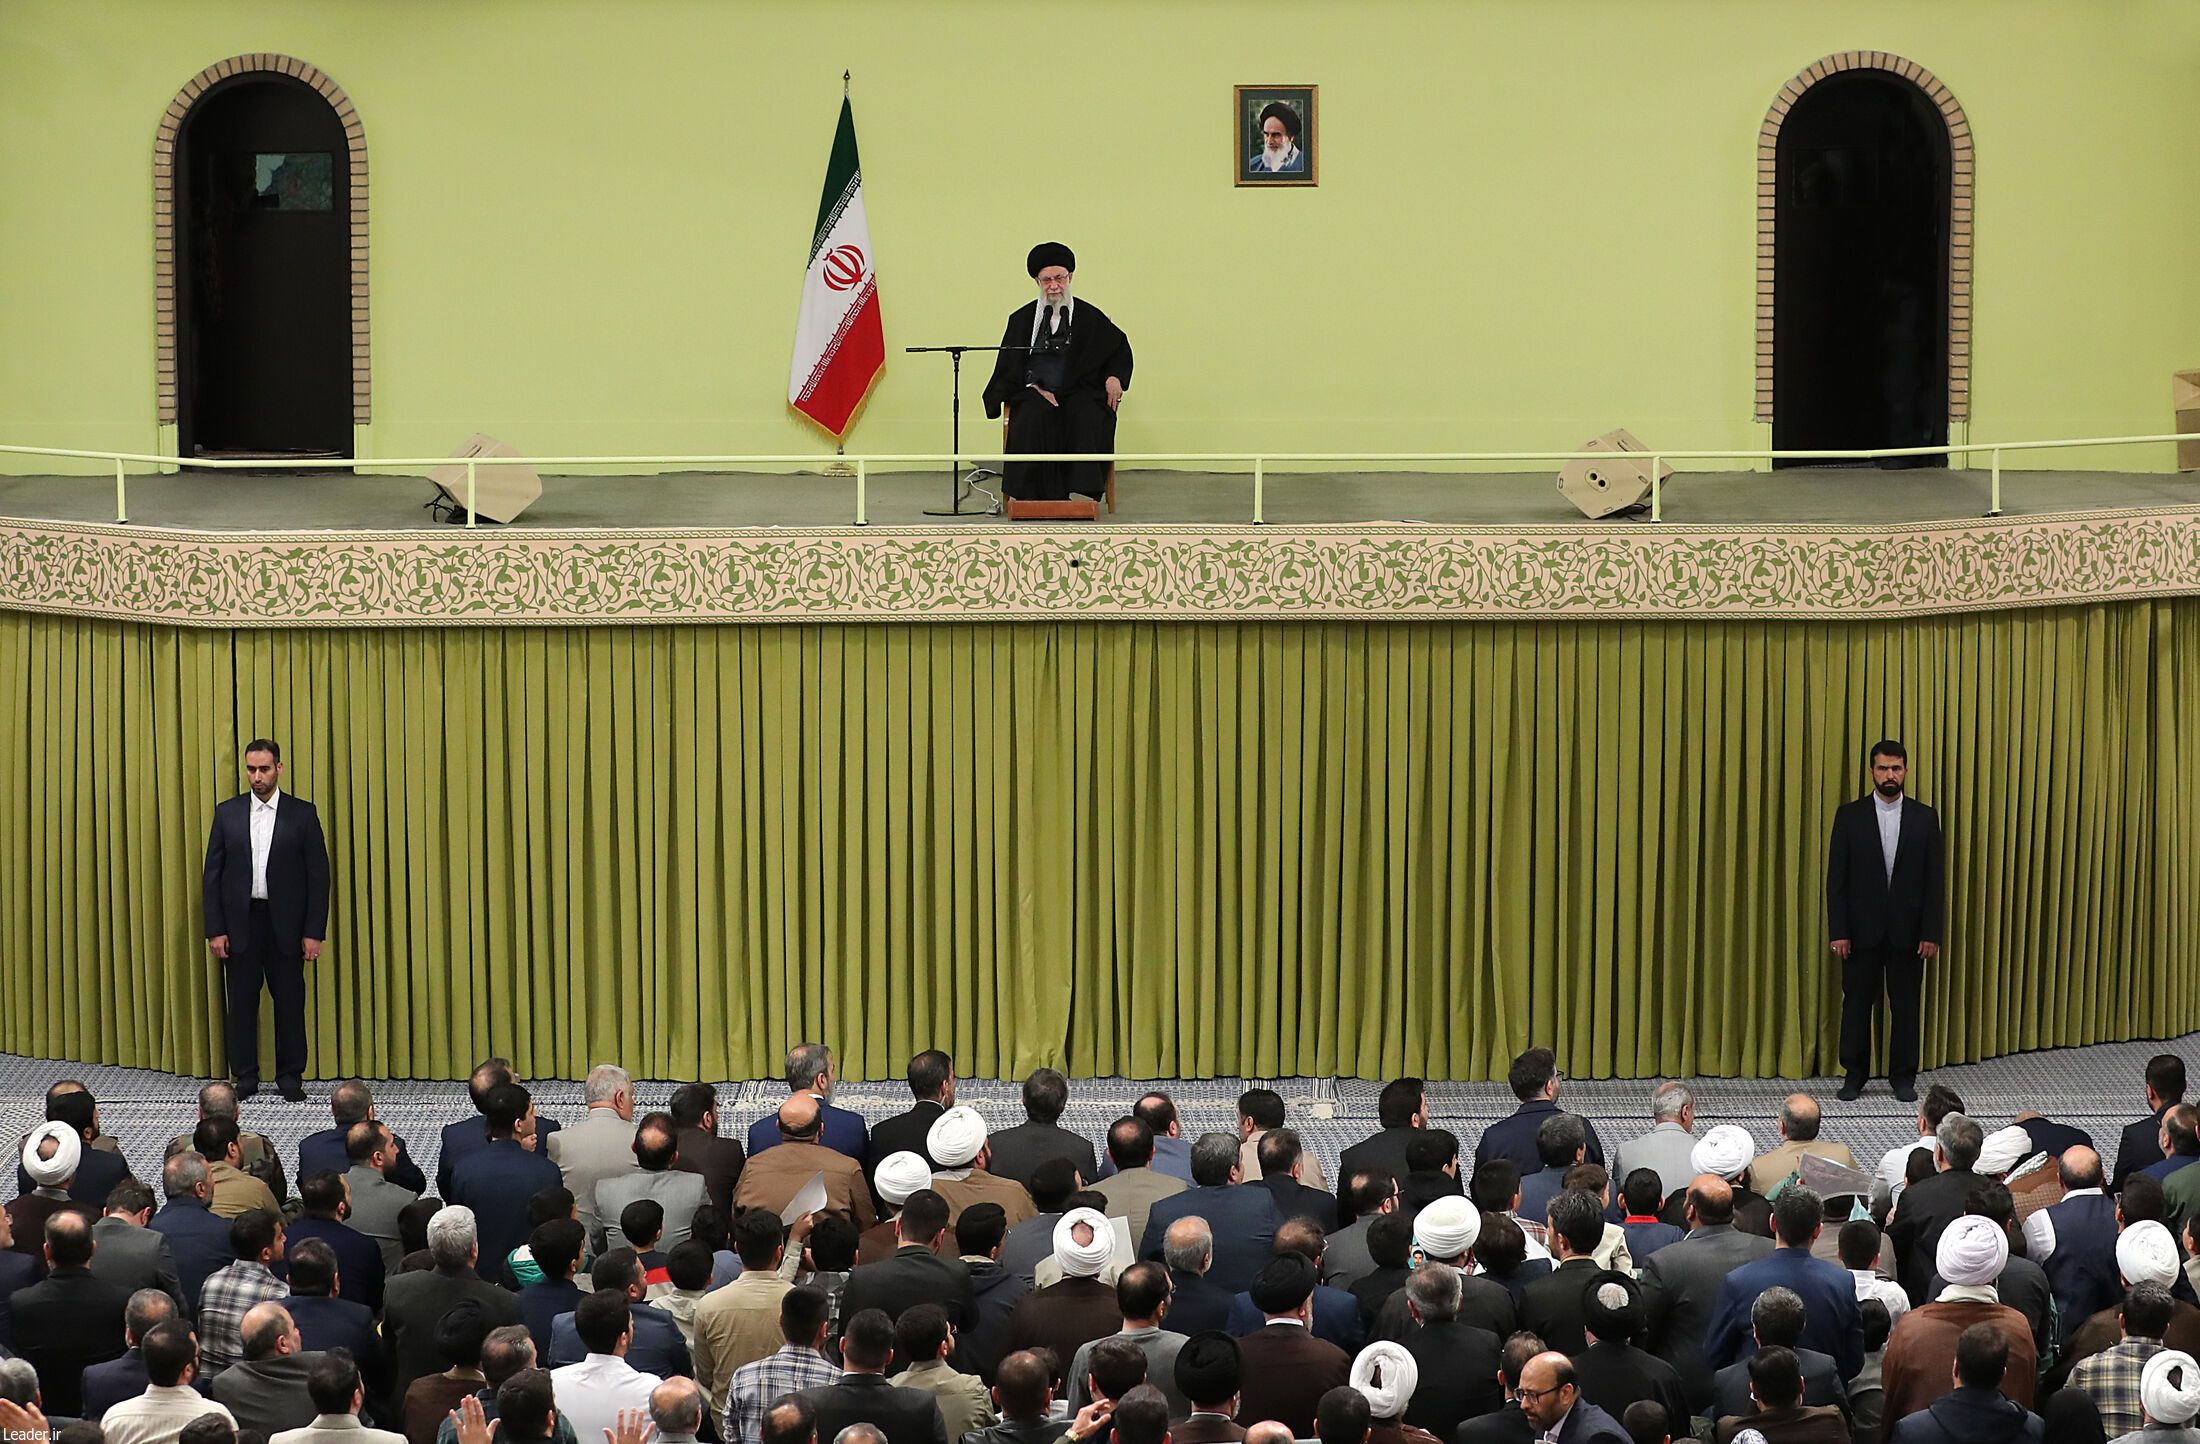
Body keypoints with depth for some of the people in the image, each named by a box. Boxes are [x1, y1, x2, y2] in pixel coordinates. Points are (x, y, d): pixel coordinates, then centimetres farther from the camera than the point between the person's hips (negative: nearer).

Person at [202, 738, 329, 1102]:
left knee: (290, 1002, 1)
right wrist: (215, 931, -2)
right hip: (240, 924, 1)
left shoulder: (302, 814, 1)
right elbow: (213, 875, 5)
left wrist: (314, 932, -6)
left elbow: (318, 875, 0)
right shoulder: (227, 813, 5)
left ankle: (290, 1077, 10)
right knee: (242, 1002, 4)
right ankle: (245, 1076, 12)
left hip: (285, 925, -1)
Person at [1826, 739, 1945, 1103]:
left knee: (1905, 1005, 5)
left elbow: (1935, 880, 2)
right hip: (1861, 930, -1)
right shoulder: (1849, 815, 1)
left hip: (1907, 931, 1)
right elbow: (1836, 877, -1)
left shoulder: (1925, 818, 3)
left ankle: (1903, 1077, 13)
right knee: (1857, 1004, 5)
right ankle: (1854, 1076, 14)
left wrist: (1932, 933, -5)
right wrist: (1838, 931, -8)